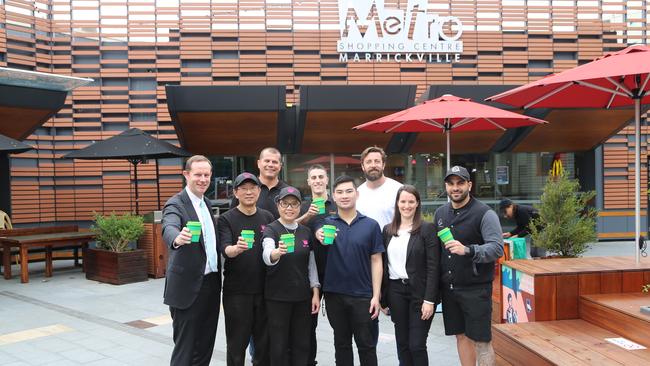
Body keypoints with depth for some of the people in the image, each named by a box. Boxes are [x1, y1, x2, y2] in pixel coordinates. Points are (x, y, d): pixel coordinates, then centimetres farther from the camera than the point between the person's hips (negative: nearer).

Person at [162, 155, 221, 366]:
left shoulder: (207, 204, 12)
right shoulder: (176, 204, -12)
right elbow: (169, 229, -33)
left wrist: (218, 278, 8)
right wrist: (177, 239, -54)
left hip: (211, 285, 7)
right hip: (188, 287, -7)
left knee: (205, 348, 16)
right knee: (185, 348, 2)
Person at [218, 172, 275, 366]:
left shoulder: (268, 217, 7)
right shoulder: (226, 219, -3)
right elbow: (225, 249, -17)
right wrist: (237, 248, -36)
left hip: (264, 289, 3)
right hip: (236, 290, -3)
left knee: (264, 339, 12)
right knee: (237, 342, 6)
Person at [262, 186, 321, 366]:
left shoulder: (306, 231, 6)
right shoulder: (271, 230, -8)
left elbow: (311, 264, 11)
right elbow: (267, 256, -28)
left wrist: (316, 293, 4)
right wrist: (278, 251, -50)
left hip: (302, 296, 4)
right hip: (277, 297, -4)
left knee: (302, 344, 10)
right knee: (279, 346, 4)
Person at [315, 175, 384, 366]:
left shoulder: (370, 225, -1)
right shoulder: (326, 223, 4)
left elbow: (376, 262, -1)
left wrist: (376, 296, -5)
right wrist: (319, 236, -36)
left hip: (363, 295, -1)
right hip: (334, 294, 1)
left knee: (366, 344, 8)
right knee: (341, 343, 15)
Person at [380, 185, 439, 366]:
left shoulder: (427, 229, -5)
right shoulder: (388, 230, 8)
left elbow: (433, 267, -9)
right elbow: (384, 264, 10)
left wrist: (429, 300, -14)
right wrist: (383, 297, 7)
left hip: (419, 291, -4)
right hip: (395, 290, 4)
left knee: (417, 345, -2)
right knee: (402, 344, 11)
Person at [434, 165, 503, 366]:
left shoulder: (485, 214, -10)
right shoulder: (440, 213, 9)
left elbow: (497, 248, -19)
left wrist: (468, 250, -35)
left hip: (476, 288, -5)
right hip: (448, 287, 6)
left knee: (481, 340, 0)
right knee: (461, 336, 15)